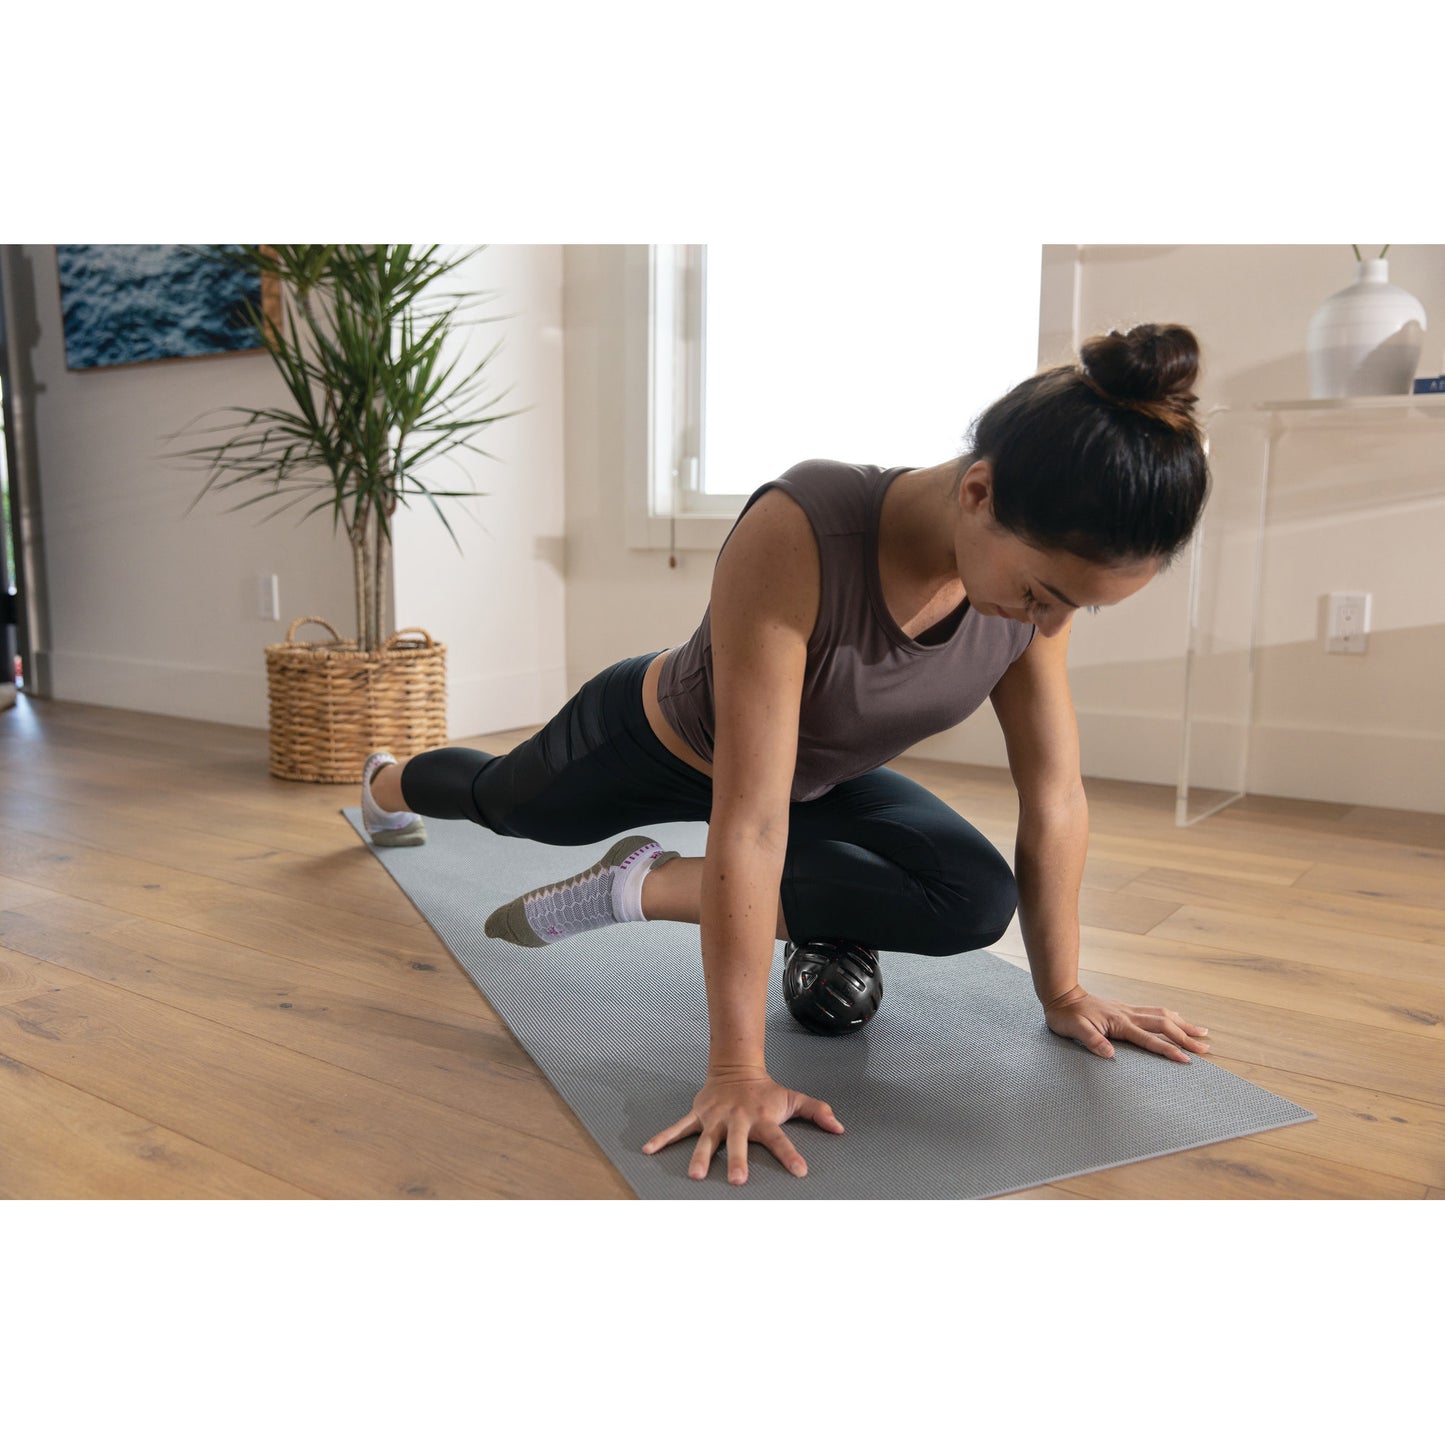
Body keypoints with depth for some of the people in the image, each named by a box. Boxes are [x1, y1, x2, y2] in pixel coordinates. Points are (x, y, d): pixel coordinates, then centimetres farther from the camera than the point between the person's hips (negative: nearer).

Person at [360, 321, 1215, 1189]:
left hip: (820, 774, 5)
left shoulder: (1044, 565, -26)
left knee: (976, 903, -19)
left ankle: (644, 887, -5)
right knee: (499, 803, 24)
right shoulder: (801, 530, -44)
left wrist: (1064, 993, -11)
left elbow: (1055, 798, -16)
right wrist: (738, 1071, -41)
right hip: (655, 740, -4)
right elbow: (749, 822, -45)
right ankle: (388, 785, 62)